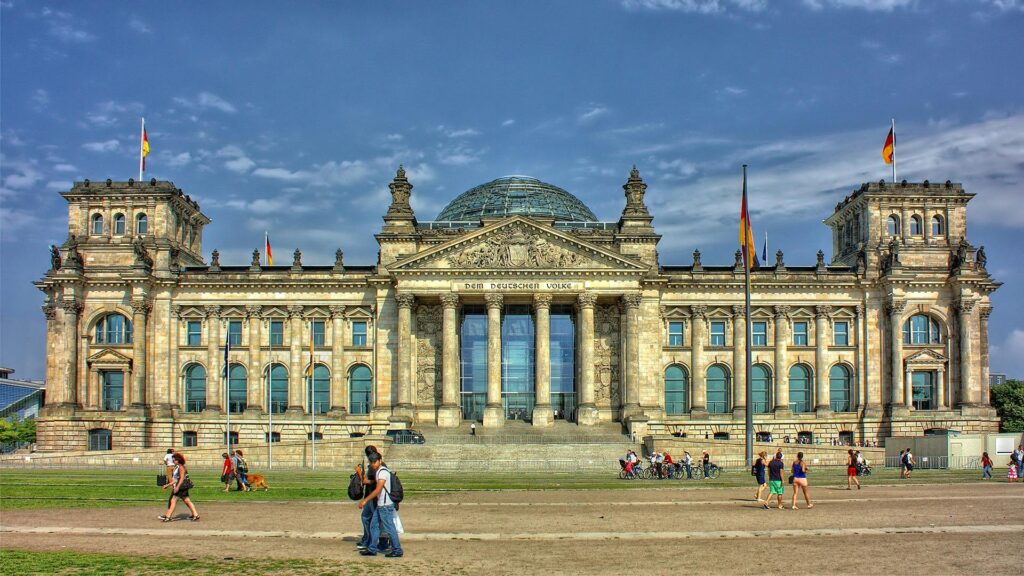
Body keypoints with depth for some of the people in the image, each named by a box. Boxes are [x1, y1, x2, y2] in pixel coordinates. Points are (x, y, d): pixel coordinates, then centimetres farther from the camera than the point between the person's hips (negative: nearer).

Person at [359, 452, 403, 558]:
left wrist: (365, 500, -20)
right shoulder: (379, 471, 14)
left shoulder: (383, 472, -17)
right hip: (380, 505, 10)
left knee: (389, 528, -4)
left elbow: (378, 490, -23)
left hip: (385, 505, -10)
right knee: (374, 526, 14)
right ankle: (372, 549, 21)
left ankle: (397, 551, 3)